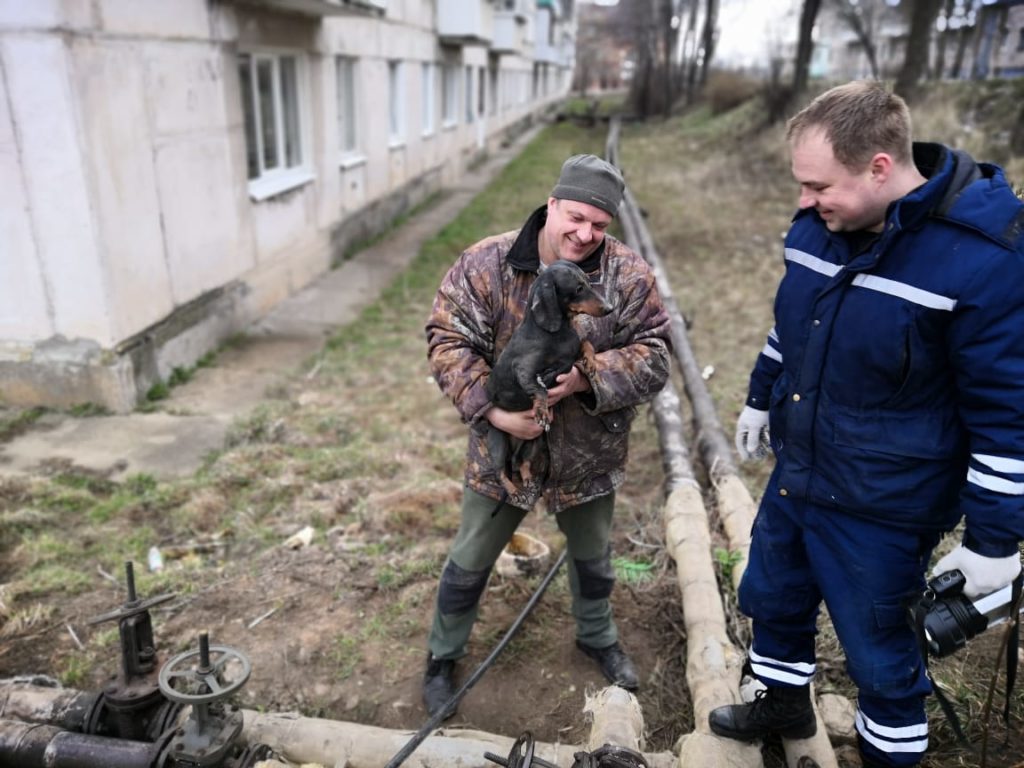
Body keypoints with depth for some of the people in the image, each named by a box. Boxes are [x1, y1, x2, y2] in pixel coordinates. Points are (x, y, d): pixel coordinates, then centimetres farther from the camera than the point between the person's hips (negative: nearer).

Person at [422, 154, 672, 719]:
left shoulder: (628, 275, -12)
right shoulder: (486, 264, -14)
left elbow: (653, 355, -13)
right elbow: (448, 340, -15)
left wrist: (589, 378, -31)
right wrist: (492, 409, -27)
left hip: (589, 456, 2)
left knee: (593, 559, 25)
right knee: (470, 563, 16)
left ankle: (598, 638, 55)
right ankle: (442, 657, 42)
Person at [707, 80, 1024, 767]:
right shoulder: (819, 223, -5)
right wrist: (761, 399, 21)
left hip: (882, 508, -6)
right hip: (794, 473, 7)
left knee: (878, 648, 12)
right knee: (773, 600, 24)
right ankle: (783, 703, 53)